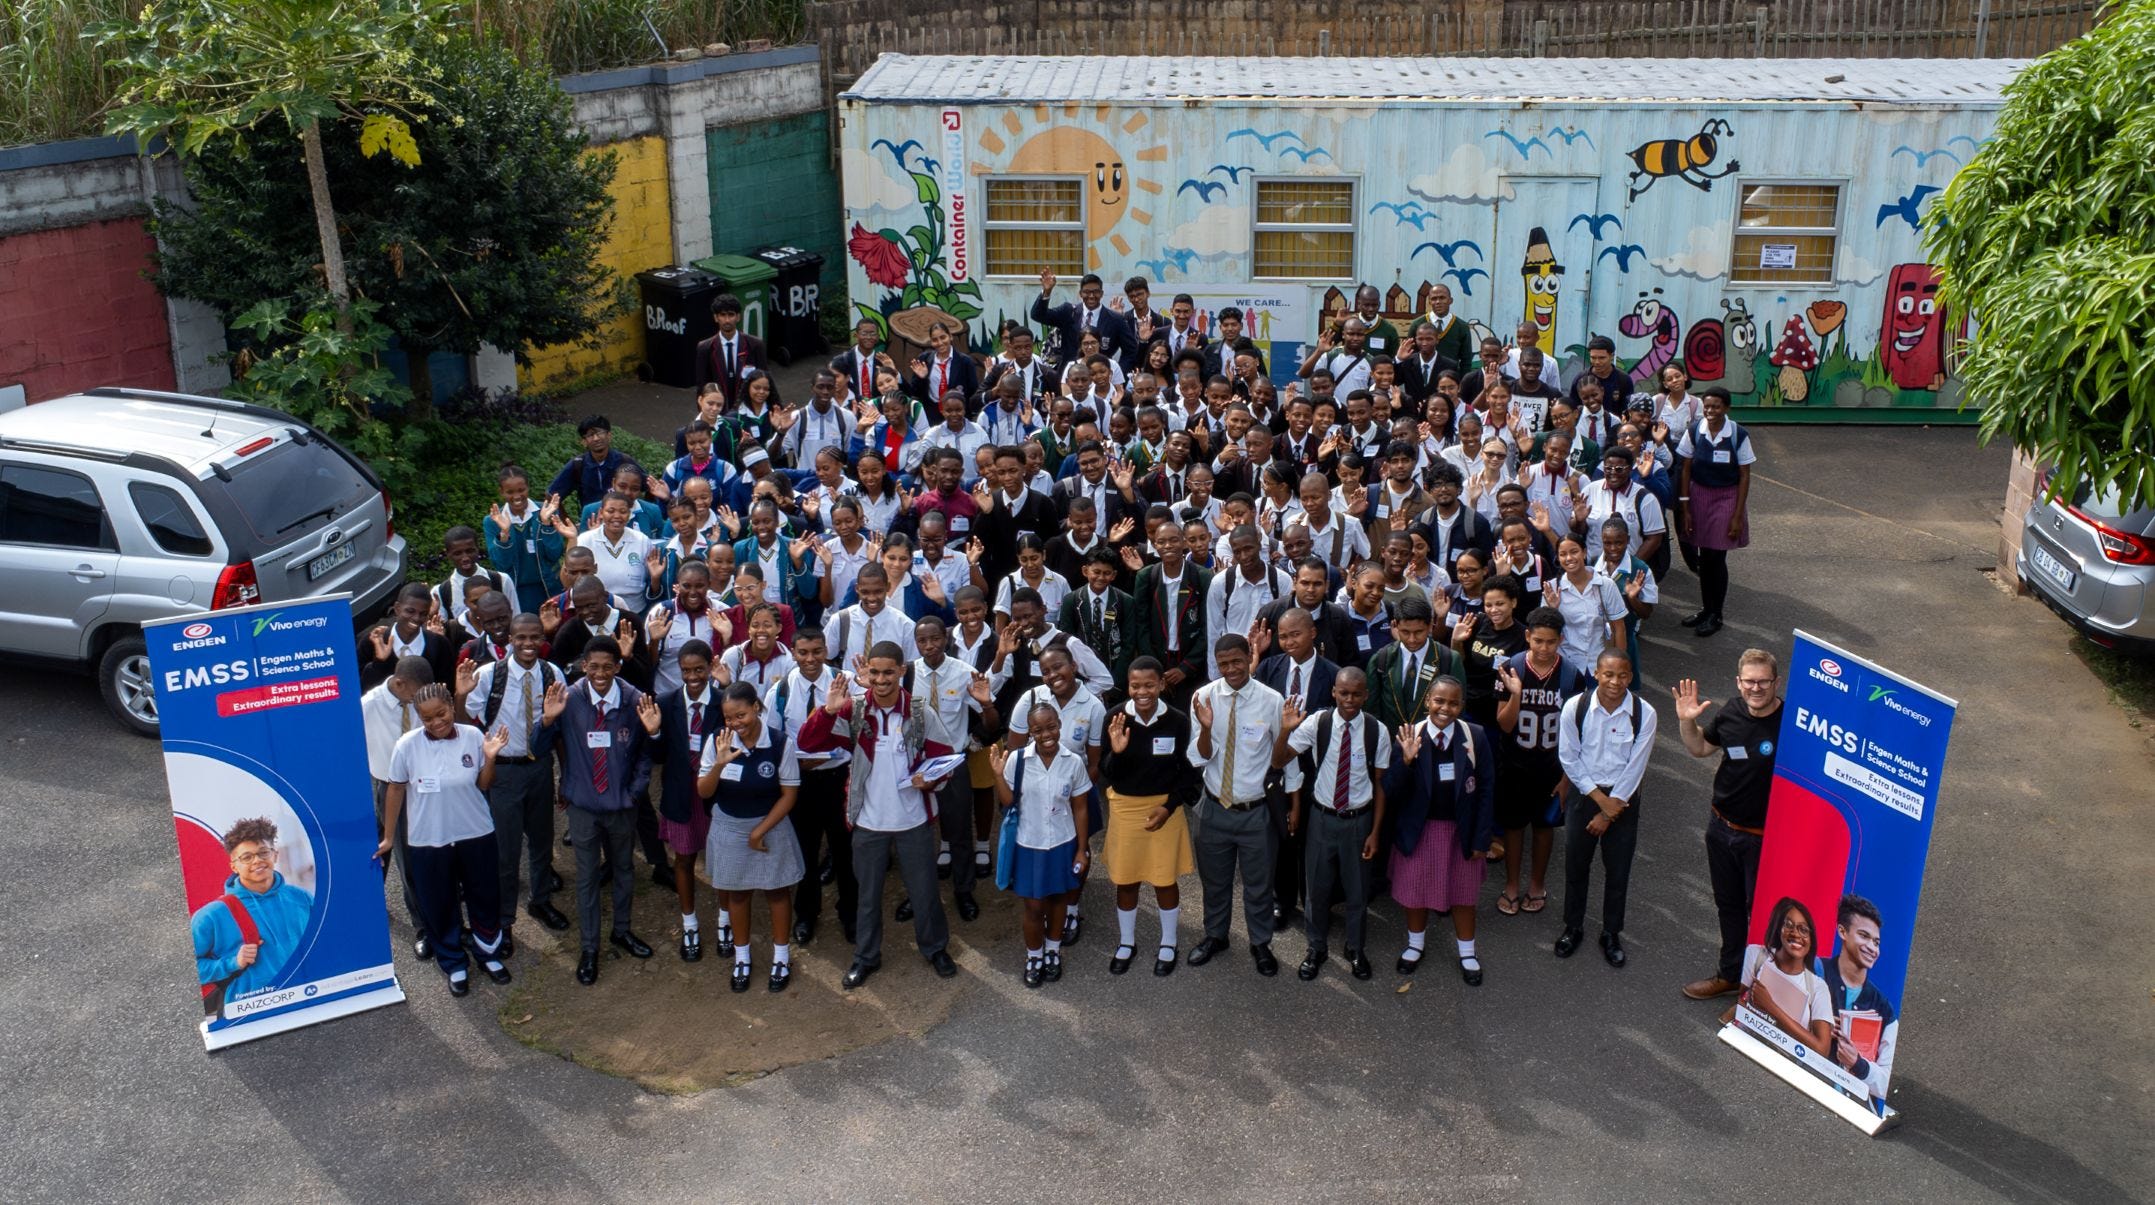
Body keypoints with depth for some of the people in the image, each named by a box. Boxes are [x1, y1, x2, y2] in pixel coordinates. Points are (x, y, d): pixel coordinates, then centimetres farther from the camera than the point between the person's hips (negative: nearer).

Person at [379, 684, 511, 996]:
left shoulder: (473, 736, -11)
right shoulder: (408, 745, -15)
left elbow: (483, 785, 0)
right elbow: (396, 790, -1)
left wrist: (490, 758, -18)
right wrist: (389, 836, 5)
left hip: (476, 835, 1)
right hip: (428, 841, -1)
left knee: (485, 899, 16)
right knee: (440, 906, 13)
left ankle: (489, 954, 40)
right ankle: (454, 964, 34)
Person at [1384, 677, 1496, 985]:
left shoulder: (1475, 737, -13)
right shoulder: (1409, 737, -15)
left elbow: (1486, 790, -5)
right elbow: (1392, 792, -15)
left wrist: (1482, 837, -5)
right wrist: (1406, 760, -31)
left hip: (1461, 830, 0)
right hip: (1419, 830, 0)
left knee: (1463, 891, 17)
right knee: (1416, 890, 18)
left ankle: (1467, 953, 39)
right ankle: (1415, 945, 44)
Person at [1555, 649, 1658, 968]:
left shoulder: (1644, 714, -16)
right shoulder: (1575, 707, -15)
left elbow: (1635, 766, -11)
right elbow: (1569, 758, -8)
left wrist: (1609, 812, -10)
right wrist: (1601, 799, -12)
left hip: (1623, 798, 0)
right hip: (1584, 793, 0)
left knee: (1618, 870, 11)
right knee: (1576, 864, 13)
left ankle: (1611, 934, 30)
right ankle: (1573, 927, 33)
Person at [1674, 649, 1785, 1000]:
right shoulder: (1732, 711, -5)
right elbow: (1700, 748, 12)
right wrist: (1686, 721, -4)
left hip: (1764, 837, -6)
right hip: (1721, 827, 6)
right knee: (1728, 905, 23)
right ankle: (1730, 974, 42)